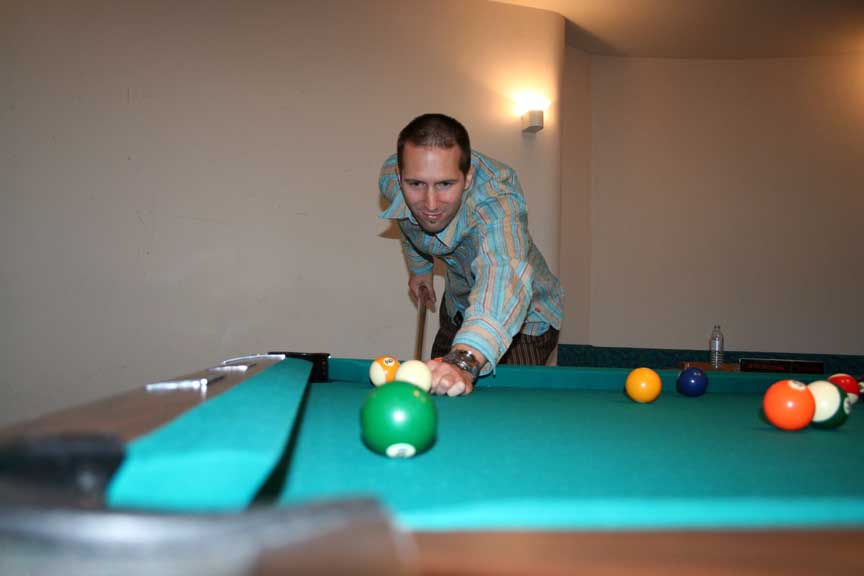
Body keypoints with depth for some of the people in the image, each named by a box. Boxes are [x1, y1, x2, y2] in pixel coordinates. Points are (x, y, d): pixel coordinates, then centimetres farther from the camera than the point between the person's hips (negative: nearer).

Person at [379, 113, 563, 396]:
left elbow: (503, 272, -64)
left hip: (524, 319, -5)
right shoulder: (391, 178, -23)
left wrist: (464, 360, -80)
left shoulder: (496, 199, -43)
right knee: (435, 387, 13)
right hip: (457, 306, 6)